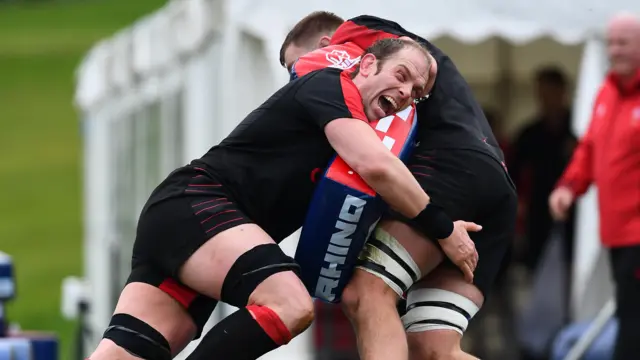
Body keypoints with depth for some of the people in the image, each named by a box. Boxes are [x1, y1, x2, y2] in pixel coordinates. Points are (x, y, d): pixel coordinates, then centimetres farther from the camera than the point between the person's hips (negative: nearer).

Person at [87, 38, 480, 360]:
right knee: (291, 305, -26)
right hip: (192, 204, -9)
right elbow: (375, 166, -20)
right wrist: (442, 228, -11)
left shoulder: (353, 132, 25)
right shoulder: (332, 85, -5)